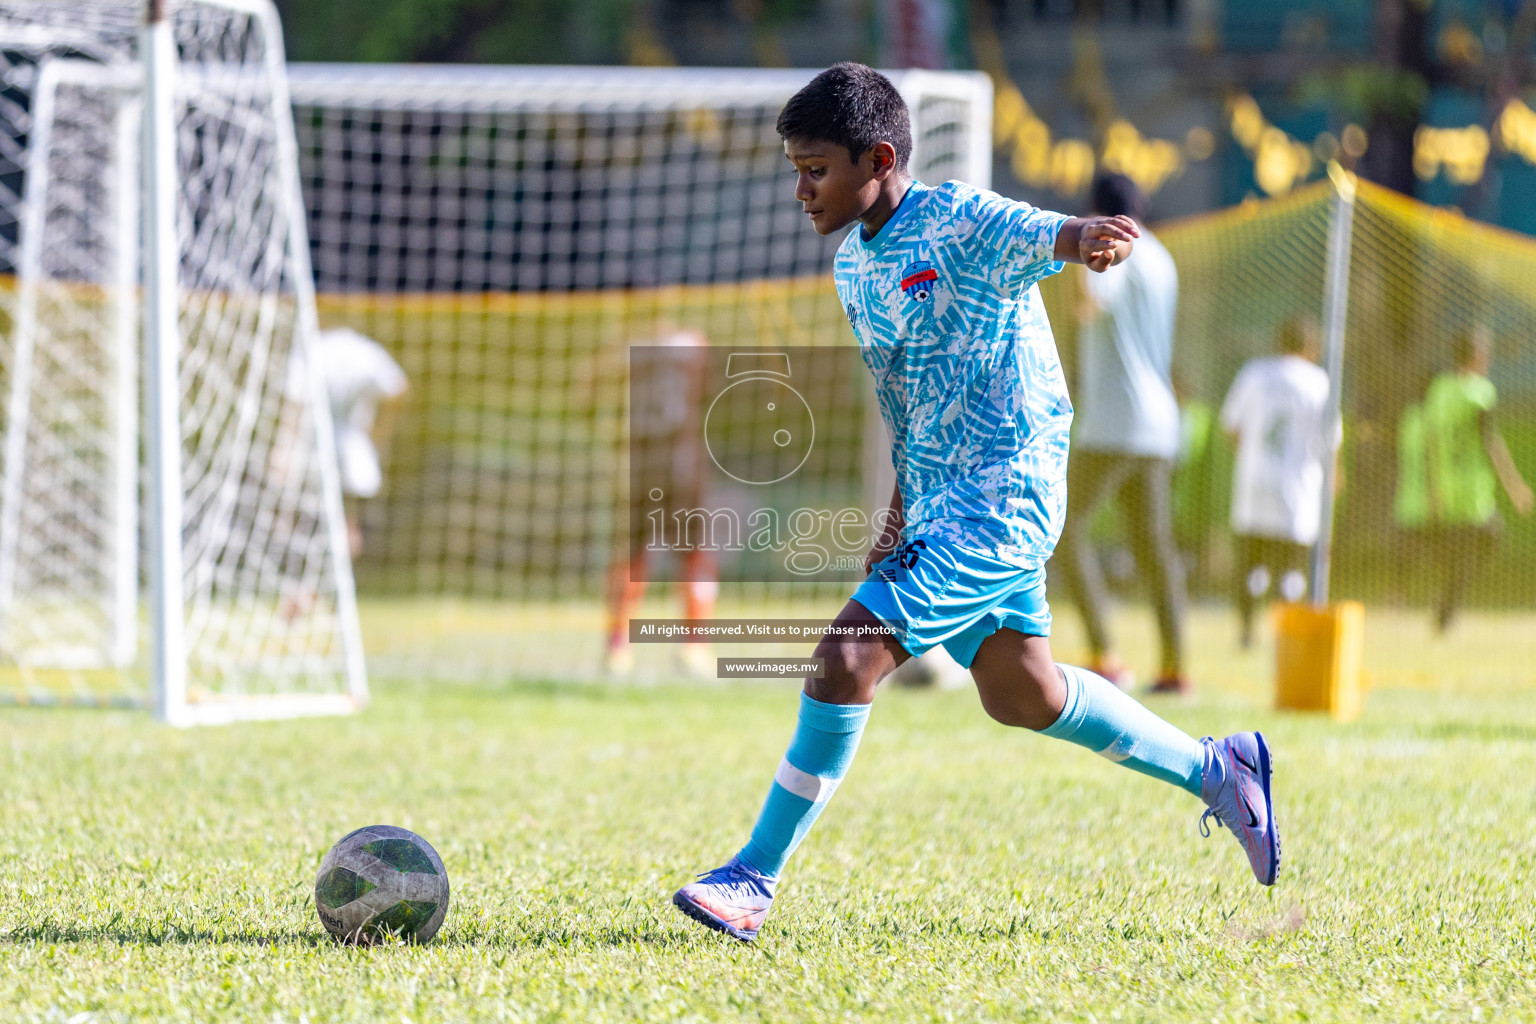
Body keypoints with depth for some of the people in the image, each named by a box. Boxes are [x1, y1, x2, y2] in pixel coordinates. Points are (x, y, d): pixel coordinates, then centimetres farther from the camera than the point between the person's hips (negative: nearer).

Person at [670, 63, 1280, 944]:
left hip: (1002, 497, -10)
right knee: (1022, 694, 20)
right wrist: (899, 513, 24)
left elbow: (1045, 237, -37)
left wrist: (1087, 237, -61)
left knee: (850, 653, -19)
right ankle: (1216, 771, 37)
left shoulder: (962, 224, -16)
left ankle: (755, 880, -14)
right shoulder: (855, 264, 10)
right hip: (940, 504, 10)